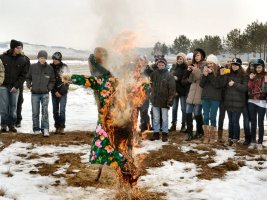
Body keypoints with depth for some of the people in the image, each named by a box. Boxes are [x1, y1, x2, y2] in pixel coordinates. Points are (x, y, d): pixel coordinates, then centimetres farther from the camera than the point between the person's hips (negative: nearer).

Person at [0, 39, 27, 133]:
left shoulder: (22, 60, 0)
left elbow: (23, 75, 0)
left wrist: (16, 86, -9)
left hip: (15, 87, 2)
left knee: (13, 106, 5)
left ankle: (11, 125, 14)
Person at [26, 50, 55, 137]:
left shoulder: (49, 68, 0)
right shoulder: (33, 67, 0)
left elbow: (52, 81, 10)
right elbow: (28, 78, 13)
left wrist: (49, 88, -3)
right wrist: (29, 86, 0)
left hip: (45, 94, -1)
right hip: (35, 93, 1)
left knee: (45, 111, -9)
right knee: (35, 112, 7)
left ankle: (45, 129, -8)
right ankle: (36, 129, 17)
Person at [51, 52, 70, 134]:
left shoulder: (64, 67, -5)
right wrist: (55, 91, -5)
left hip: (63, 92, -3)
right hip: (54, 92, 3)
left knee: (62, 110, -6)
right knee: (55, 110, 7)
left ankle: (62, 127, 2)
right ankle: (57, 126, 16)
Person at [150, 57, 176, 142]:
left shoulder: (169, 75, -6)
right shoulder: (154, 74, 6)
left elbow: (172, 89, -7)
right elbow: (151, 85, 15)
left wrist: (170, 100, -12)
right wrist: (152, 97, 6)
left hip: (164, 100, -3)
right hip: (155, 99, 3)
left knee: (164, 118, 4)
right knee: (156, 118, 10)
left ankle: (165, 134, 13)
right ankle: (156, 133, 18)